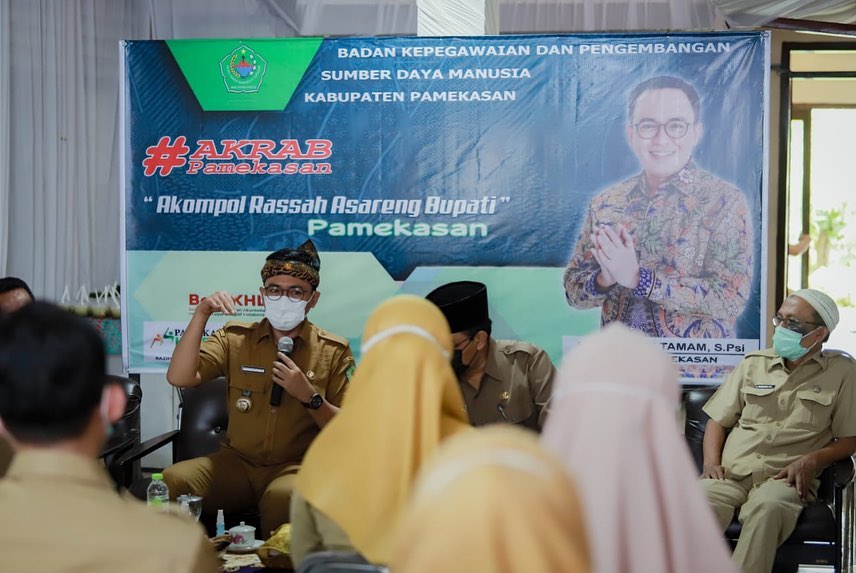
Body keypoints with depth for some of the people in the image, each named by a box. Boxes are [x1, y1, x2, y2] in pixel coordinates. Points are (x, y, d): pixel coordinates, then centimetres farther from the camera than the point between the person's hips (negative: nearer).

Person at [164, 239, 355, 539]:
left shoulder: (333, 351, 2)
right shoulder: (235, 338, 7)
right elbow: (179, 378, -7)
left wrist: (309, 395, -15)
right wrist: (201, 315, -16)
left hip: (298, 466, -2)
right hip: (238, 461, 2)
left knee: (283, 495, -36)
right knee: (174, 480, -26)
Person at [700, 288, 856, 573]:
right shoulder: (753, 363, 21)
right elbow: (718, 420, 21)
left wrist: (811, 460, -10)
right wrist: (711, 461, 2)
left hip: (784, 478, -2)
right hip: (730, 473, 3)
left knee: (768, 506, -39)